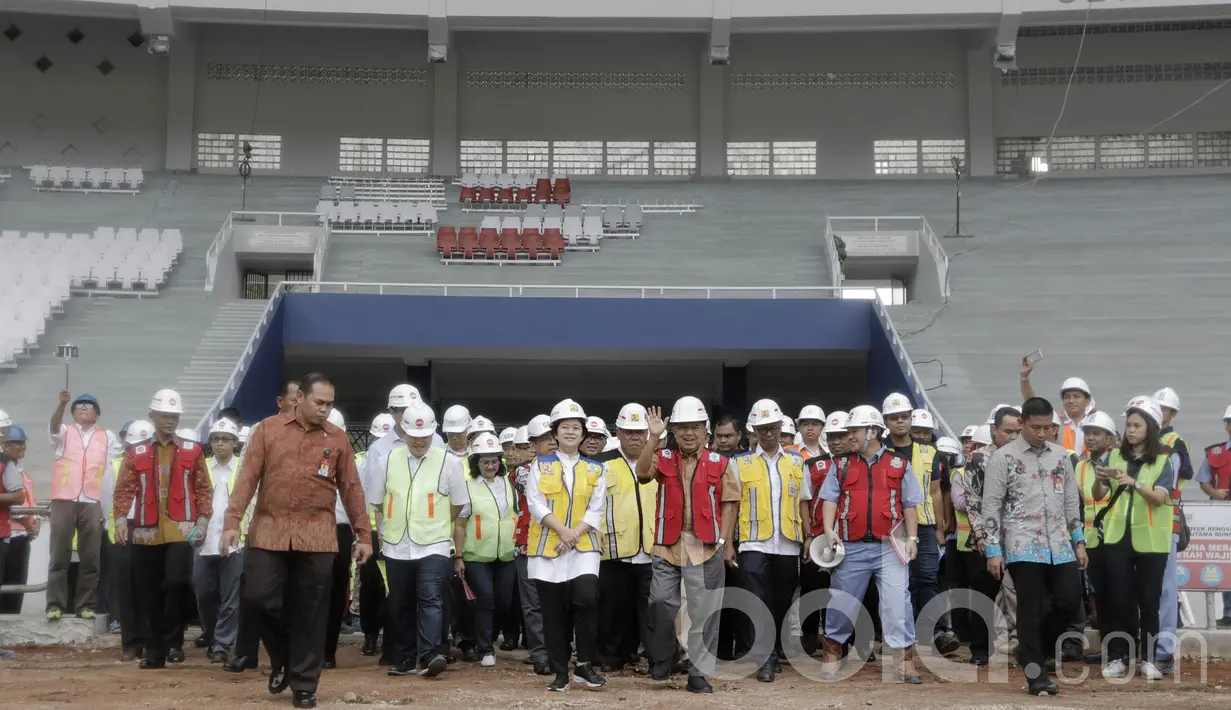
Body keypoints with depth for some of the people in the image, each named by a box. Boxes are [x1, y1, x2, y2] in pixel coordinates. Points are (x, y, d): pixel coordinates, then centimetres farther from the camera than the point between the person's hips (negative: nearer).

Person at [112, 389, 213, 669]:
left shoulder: (193, 452, 6)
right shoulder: (136, 454, 8)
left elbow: (204, 490, 6)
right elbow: (124, 490, 4)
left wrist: (202, 522, -3)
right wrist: (120, 520, -9)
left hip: (181, 530, -2)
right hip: (146, 533, 2)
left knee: (176, 583, -18)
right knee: (148, 596, 5)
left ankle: (174, 642, -1)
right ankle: (154, 651, 15)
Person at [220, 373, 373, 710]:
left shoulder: (338, 439, 6)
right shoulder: (267, 429, 3)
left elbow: (351, 488, 8)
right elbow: (247, 477, -1)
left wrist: (364, 534, 6)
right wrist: (232, 522, -9)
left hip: (317, 537, 0)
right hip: (269, 531, 0)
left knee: (309, 615, 3)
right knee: (258, 598, -7)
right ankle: (283, 657, 21)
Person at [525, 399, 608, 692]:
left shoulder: (595, 469, 8)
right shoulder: (540, 465, 5)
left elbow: (596, 509, 1)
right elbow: (535, 504, -5)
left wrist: (575, 534, -13)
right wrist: (562, 530, -16)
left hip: (583, 546, 0)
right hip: (547, 546, 0)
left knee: (587, 598, -18)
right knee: (554, 612, 2)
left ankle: (584, 665, -4)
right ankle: (560, 672, 13)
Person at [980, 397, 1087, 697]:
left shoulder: (1061, 456, 12)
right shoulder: (1003, 457, -3)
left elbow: (1072, 502, 17)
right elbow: (991, 507, -5)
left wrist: (1079, 541, 11)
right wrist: (993, 551, -9)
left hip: (1059, 545, 5)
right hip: (1023, 547, -5)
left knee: (1069, 599, 1)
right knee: (1030, 609, -3)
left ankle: (1031, 651, 22)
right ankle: (1036, 674, 4)